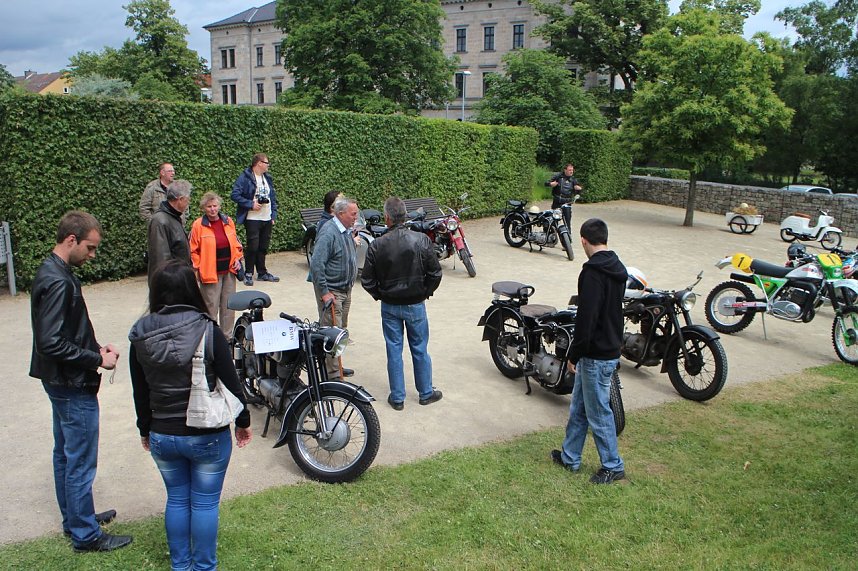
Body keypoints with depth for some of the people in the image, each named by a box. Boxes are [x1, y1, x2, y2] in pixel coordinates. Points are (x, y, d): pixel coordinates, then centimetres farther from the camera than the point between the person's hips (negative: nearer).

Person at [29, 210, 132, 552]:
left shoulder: (52, 272, 7)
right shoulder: (59, 282, -25)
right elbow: (52, 343, -28)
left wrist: (96, 347, 4)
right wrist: (97, 360, -20)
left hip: (62, 383, 11)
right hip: (73, 385, -11)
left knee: (66, 454, 21)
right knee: (80, 463, 2)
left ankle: (73, 518, 37)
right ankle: (86, 535, 15)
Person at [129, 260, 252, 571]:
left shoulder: (140, 336, -7)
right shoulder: (208, 331, -18)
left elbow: (140, 392, 3)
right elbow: (231, 384, -12)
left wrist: (145, 429, 18)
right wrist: (243, 422, 3)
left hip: (161, 436, 4)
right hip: (207, 436, -3)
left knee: (176, 499, 21)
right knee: (205, 503, 12)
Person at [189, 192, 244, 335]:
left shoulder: (228, 221, 6)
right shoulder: (198, 225, -7)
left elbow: (236, 243, 17)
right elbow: (193, 250, -4)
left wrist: (237, 259, 4)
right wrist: (198, 269, -8)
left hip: (229, 271, 5)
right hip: (210, 273, -5)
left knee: (228, 305, 12)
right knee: (211, 306, 0)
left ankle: (227, 335, 25)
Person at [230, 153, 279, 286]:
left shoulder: (267, 178, 14)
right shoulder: (245, 177, -8)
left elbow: (273, 197, 19)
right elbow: (235, 195, -15)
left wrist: (273, 215, 12)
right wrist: (251, 204, -18)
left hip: (267, 219, 6)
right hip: (252, 219, -6)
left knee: (263, 247, 12)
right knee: (253, 246, -4)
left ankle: (262, 272, 22)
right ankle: (248, 274, 8)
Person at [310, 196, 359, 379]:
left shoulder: (347, 230, 9)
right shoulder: (328, 233, -20)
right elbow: (316, 264, -25)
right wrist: (324, 292, -24)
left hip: (346, 289, 10)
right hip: (331, 291, -10)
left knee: (341, 329, 17)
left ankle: (336, 366, 30)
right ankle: (332, 374, -4)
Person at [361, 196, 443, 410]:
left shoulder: (377, 246, -13)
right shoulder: (421, 240, -13)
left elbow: (367, 281, -9)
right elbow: (435, 273, -9)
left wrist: (380, 296, 10)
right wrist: (426, 292, 8)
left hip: (390, 306, 0)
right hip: (416, 304, 0)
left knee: (394, 351, 11)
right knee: (420, 350, 14)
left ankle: (397, 397, 19)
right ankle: (426, 393, 27)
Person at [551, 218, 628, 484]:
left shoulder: (593, 272, -22)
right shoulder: (618, 268, 8)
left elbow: (587, 318, -25)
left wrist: (574, 354, -14)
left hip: (596, 356, -10)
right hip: (610, 348, 10)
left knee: (598, 413, 5)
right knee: (579, 407, 19)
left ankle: (613, 466, 19)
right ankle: (570, 456, 31)